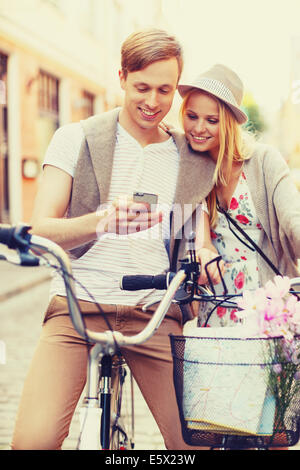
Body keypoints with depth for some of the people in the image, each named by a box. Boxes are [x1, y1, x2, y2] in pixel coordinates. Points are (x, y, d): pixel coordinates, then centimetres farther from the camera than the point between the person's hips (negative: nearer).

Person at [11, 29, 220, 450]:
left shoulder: (193, 161, 14)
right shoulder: (75, 139, 6)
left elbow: (200, 244, 16)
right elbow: (40, 231, -3)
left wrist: (206, 257, -10)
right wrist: (101, 220, -24)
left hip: (155, 314, 2)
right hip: (78, 305, -2)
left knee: (195, 442, -9)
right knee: (33, 440, -19)